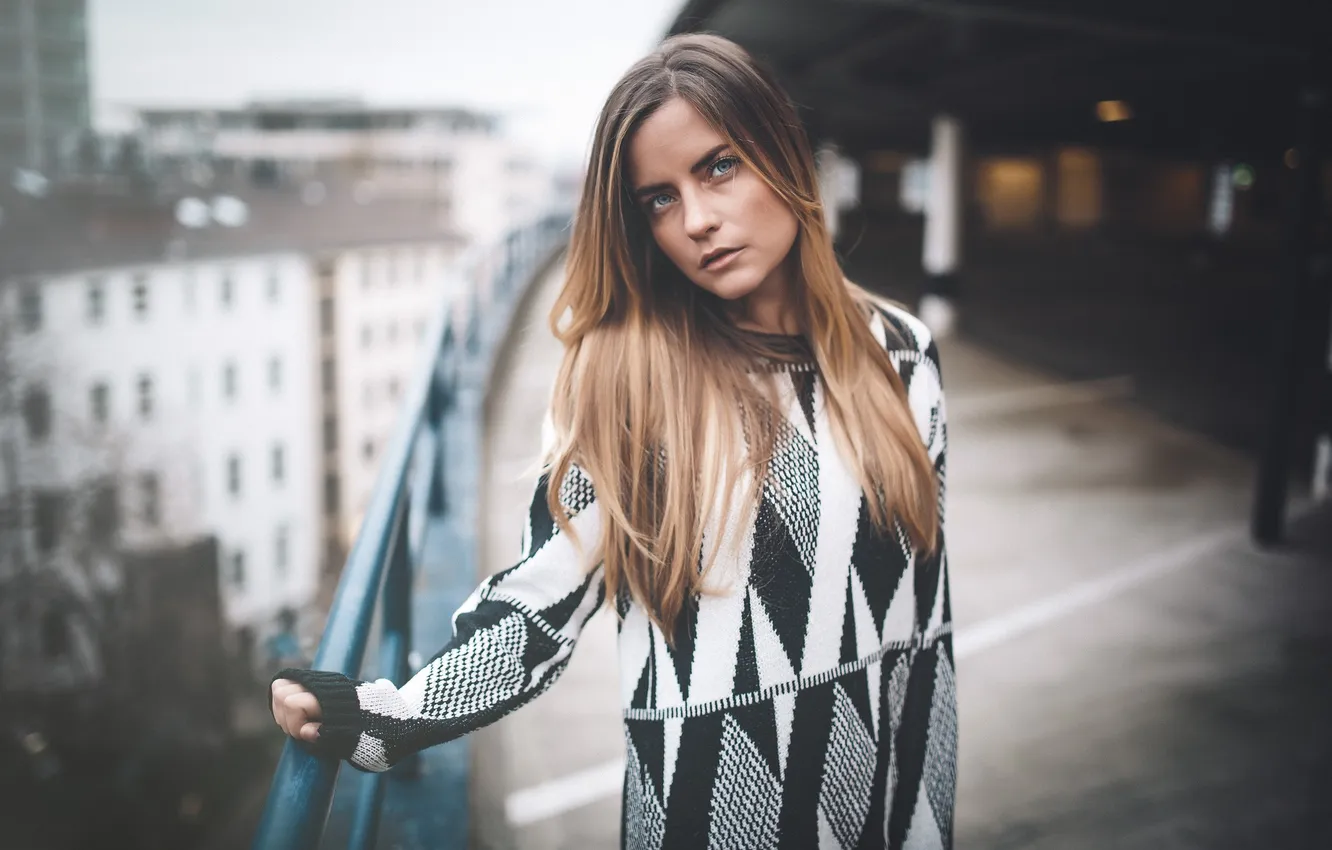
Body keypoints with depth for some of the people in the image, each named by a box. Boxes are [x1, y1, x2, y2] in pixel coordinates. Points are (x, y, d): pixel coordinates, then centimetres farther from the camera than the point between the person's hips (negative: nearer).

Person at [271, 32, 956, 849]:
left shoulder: (898, 351, -3)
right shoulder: (621, 377, -13)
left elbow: (922, 590, 3)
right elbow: (542, 599, -12)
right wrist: (380, 717, -24)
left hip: (893, 773, 3)